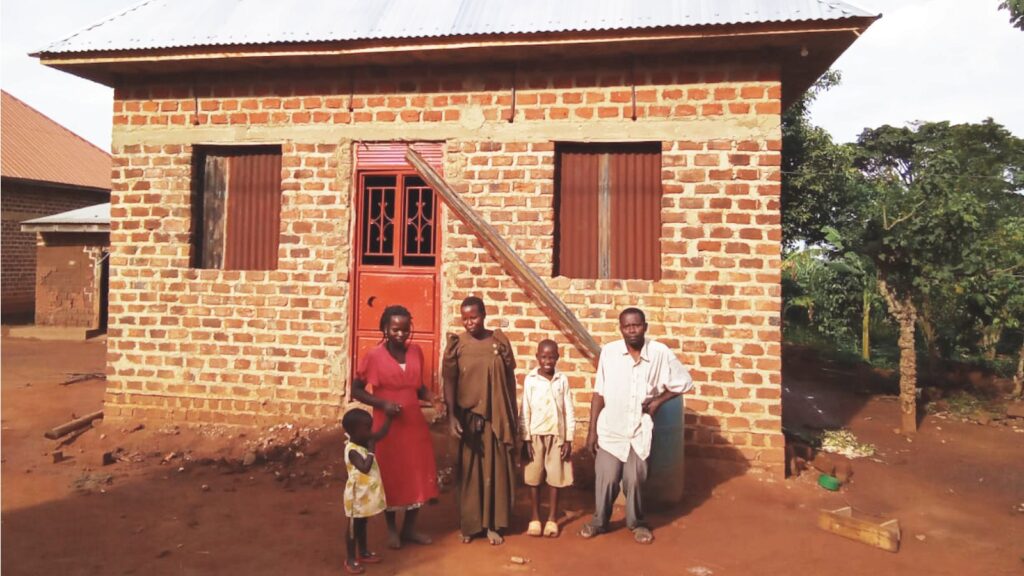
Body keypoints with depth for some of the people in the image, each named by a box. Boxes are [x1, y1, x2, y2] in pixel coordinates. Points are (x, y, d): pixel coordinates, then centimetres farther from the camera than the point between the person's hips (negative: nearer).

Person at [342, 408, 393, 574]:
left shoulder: (365, 442, 0)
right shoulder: (352, 450, -25)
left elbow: (382, 433, 10)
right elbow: (365, 468, -33)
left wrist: (389, 416, 4)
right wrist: (371, 450, -27)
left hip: (367, 493, 8)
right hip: (358, 495, -8)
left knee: (362, 525, 21)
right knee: (353, 527, 6)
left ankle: (363, 553, 35)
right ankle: (350, 559, 18)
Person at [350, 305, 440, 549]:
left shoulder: (416, 352, 1)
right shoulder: (373, 356, -12)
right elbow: (355, 390, -6)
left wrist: (433, 398, -7)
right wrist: (382, 403, -19)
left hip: (415, 423, 4)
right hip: (388, 426, -4)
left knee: (418, 475, 11)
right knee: (390, 477, 10)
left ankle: (409, 528, 29)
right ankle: (392, 529, 30)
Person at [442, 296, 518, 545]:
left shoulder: (499, 339, -1)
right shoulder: (457, 344, -5)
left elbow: (510, 378, 4)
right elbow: (449, 382, -5)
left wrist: (512, 415, 4)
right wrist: (452, 416, -14)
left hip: (496, 415, 1)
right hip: (469, 415, -1)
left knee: (496, 468, 7)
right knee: (469, 469, 8)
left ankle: (493, 524, 20)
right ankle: (470, 524, 22)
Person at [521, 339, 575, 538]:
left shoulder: (562, 380, -1)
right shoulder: (530, 379, -4)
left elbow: (569, 412, 1)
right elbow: (525, 411, -2)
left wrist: (569, 439, -1)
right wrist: (525, 438, -5)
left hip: (557, 435, 1)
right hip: (535, 435, 0)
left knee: (555, 477, 6)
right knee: (534, 477, 6)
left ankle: (552, 519, 19)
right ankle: (535, 517, 19)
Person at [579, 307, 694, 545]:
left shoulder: (660, 352, -10)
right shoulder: (608, 351, -11)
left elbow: (684, 382, 4)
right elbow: (599, 393, -5)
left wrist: (658, 401, -5)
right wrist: (592, 430, -4)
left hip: (640, 429, 0)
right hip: (610, 428, 0)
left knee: (635, 479, 8)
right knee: (606, 479, 5)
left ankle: (637, 523, 32)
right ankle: (599, 521, 28)